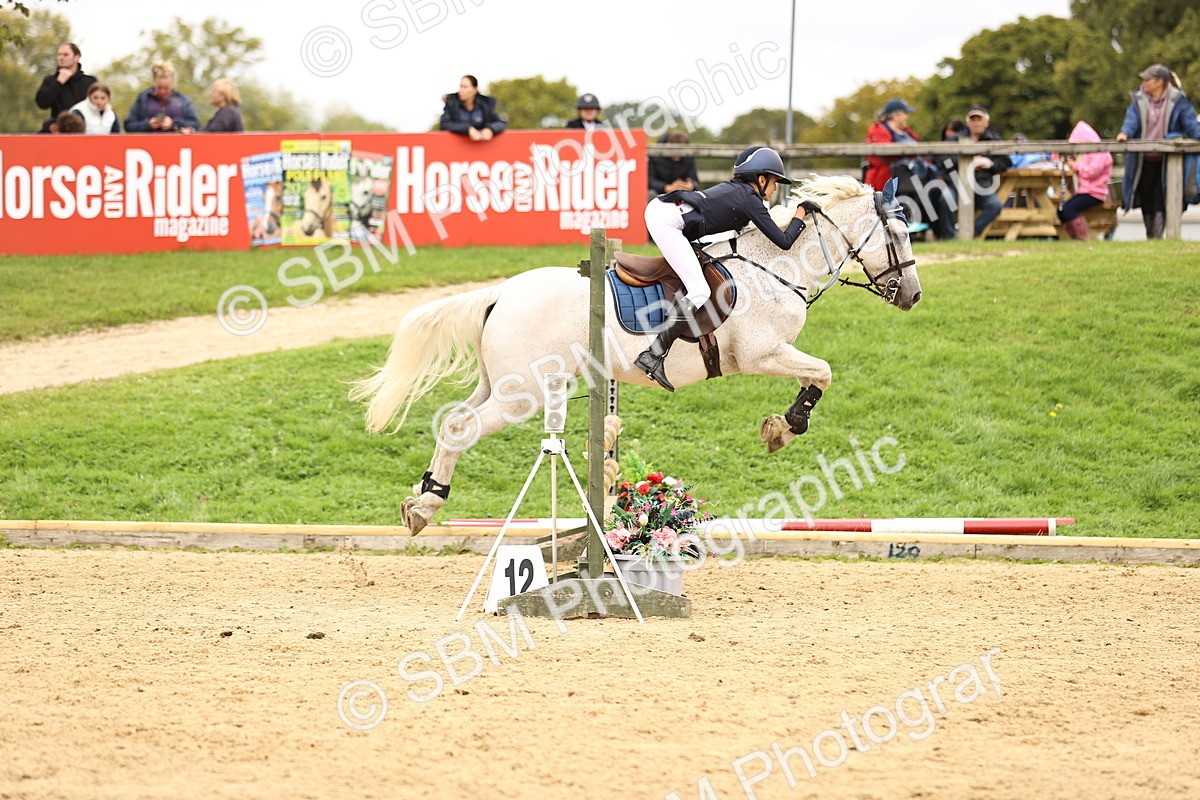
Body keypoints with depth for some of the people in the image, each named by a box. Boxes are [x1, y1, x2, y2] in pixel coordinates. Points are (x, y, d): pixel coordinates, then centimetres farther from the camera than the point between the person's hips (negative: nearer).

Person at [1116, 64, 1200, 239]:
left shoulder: (1178, 100, -2)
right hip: (1144, 160, 3)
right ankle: (1150, 235, 21)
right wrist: (1125, 132, -29)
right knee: (1146, 200, 9)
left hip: (1167, 160, -3)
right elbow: (1131, 119, -7)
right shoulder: (1139, 100, 6)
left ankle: (1158, 235, -9)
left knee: (1160, 200, -9)